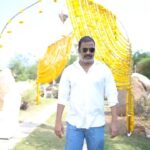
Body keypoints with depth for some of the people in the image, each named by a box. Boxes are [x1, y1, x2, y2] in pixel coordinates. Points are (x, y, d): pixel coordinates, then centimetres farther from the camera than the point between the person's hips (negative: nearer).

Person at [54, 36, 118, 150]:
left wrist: (114, 122, -6)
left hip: (96, 124, 0)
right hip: (74, 123, 0)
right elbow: (62, 97, 1)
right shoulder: (69, 70, 2)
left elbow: (112, 96, -1)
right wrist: (58, 121, -5)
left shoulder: (104, 69, 0)